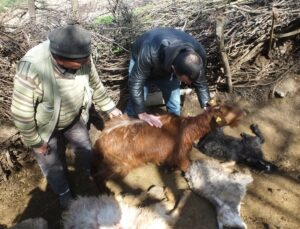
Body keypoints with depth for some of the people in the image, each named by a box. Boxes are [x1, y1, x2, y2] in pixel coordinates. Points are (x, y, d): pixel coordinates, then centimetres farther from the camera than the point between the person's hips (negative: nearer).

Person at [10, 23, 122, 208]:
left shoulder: (82, 57, -25)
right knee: (53, 165, 17)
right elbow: (21, 112, -28)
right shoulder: (32, 69, -40)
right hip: (44, 127, -3)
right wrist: (35, 142, -17)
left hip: (74, 117, 4)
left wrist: (109, 107, 5)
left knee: (85, 149, 24)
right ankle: (64, 193, 47)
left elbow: (94, 84, -4)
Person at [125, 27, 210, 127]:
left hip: (168, 68, 3)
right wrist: (142, 114, -35)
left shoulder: (198, 53, -32)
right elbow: (135, 82, -35)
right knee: (135, 104, -6)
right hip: (140, 63, -3)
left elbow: (201, 83, -15)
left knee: (174, 106, 1)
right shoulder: (150, 53, -47)